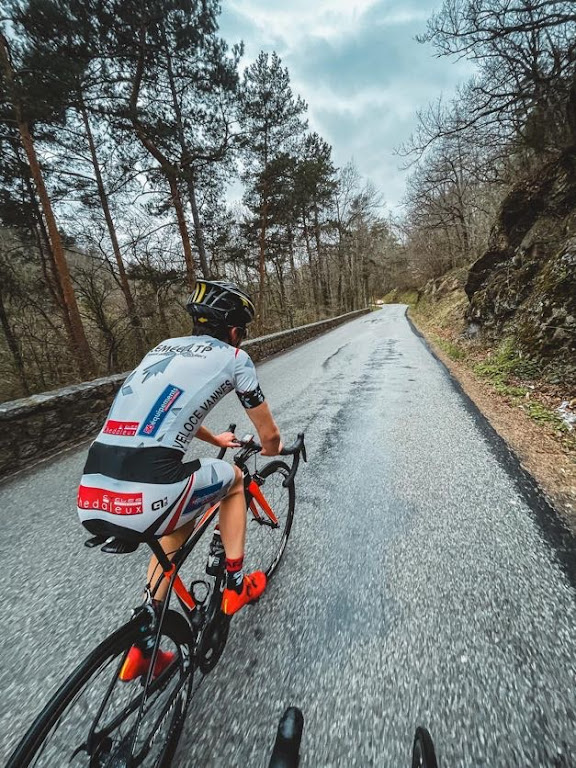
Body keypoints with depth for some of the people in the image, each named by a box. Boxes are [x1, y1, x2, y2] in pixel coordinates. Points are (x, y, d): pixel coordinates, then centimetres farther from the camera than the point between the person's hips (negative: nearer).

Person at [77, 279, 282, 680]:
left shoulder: (166, 347, 23)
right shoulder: (234, 357, 4)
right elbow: (269, 434, 10)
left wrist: (216, 439, 51)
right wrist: (271, 449, 35)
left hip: (91, 501, 7)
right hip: (148, 498, -7)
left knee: (180, 524, 35)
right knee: (233, 480, 23)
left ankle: (144, 645, 40)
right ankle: (235, 585, 34)